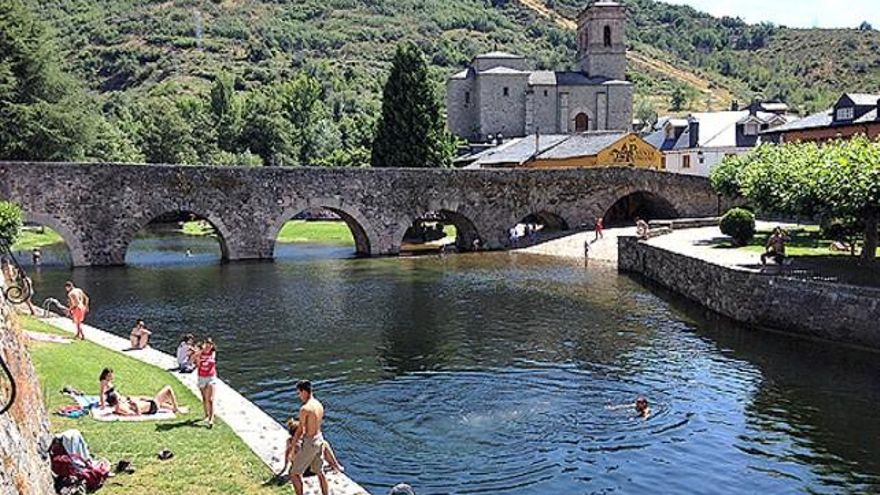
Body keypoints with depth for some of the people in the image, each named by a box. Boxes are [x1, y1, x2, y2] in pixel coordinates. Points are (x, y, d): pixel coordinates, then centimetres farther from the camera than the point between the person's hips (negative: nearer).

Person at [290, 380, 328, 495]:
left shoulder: (304, 409, -22)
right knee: (320, 471, 20)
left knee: (294, 473, 7)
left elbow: (300, 430, -16)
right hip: (319, 439, 8)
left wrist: (294, 443, -2)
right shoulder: (319, 405, 3)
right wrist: (301, 439, 18)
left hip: (309, 443, -8)